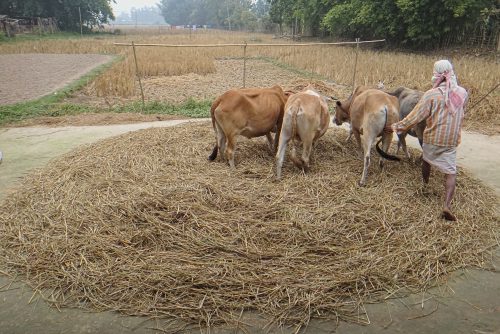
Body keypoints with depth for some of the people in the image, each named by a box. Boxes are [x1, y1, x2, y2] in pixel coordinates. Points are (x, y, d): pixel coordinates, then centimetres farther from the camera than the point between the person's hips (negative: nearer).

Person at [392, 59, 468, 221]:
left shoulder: (431, 95, -16)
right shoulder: (462, 93, -2)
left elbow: (415, 116, -15)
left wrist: (399, 126, -5)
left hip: (432, 138, -1)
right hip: (452, 140, 2)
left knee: (426, 160, 27)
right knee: (451, 172, 4)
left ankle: (425, 184, 48)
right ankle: (447, 205, -7)